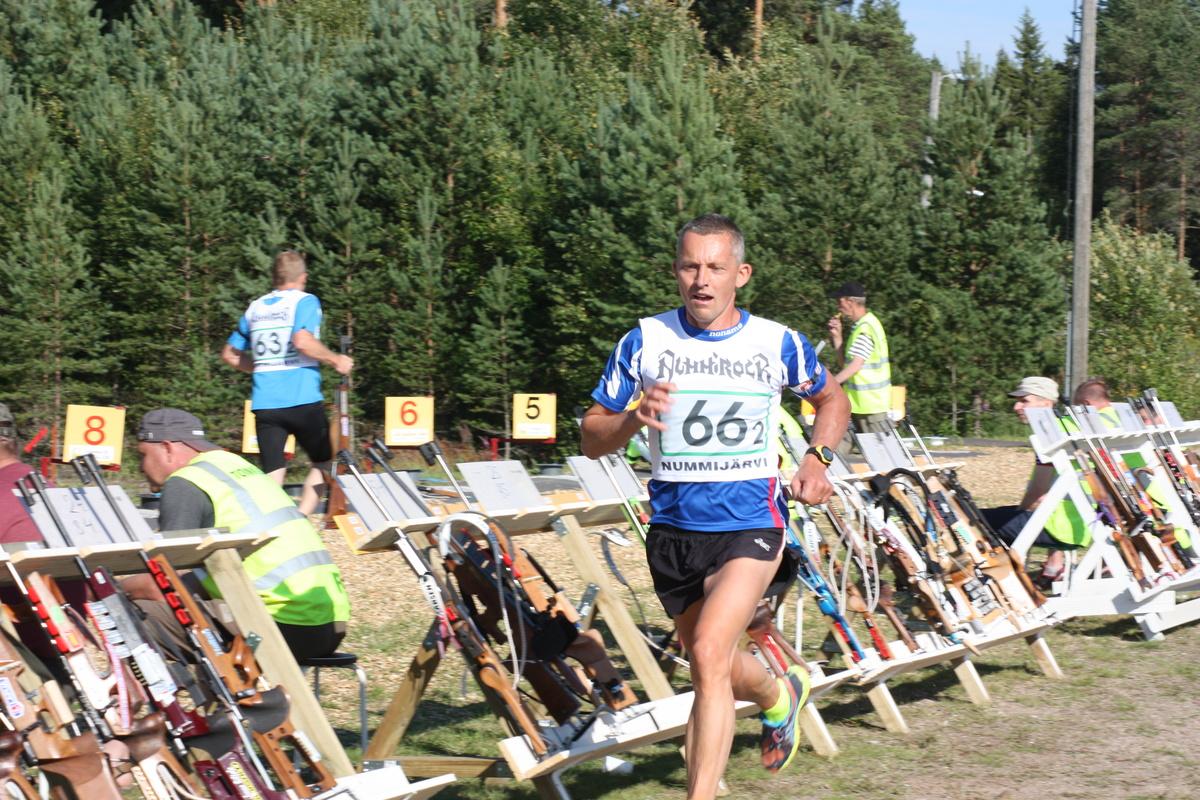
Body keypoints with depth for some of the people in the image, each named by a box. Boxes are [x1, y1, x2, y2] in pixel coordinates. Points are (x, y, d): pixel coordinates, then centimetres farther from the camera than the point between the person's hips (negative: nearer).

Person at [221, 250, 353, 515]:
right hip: (303, 401, -4)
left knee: (272, 476, 3)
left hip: (264, 403, 4)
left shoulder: (255, 308, 14)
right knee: (323, 463, 14)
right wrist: (336, 360, -6)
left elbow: (229, 355, 19)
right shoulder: (305, 301, -2)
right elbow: (303, 341, -19)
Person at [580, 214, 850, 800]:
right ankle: (781, 696, 50)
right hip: (672, 528, 3)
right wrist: (635, 418, -20)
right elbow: (592, 438, 1)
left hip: (750, 526, -3)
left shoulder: (778, 344, -1)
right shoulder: (645, 341, -1)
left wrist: (818, 459, 1)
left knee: (709, 654, -22)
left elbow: (832, 400, 19)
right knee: (716, 669, 16)